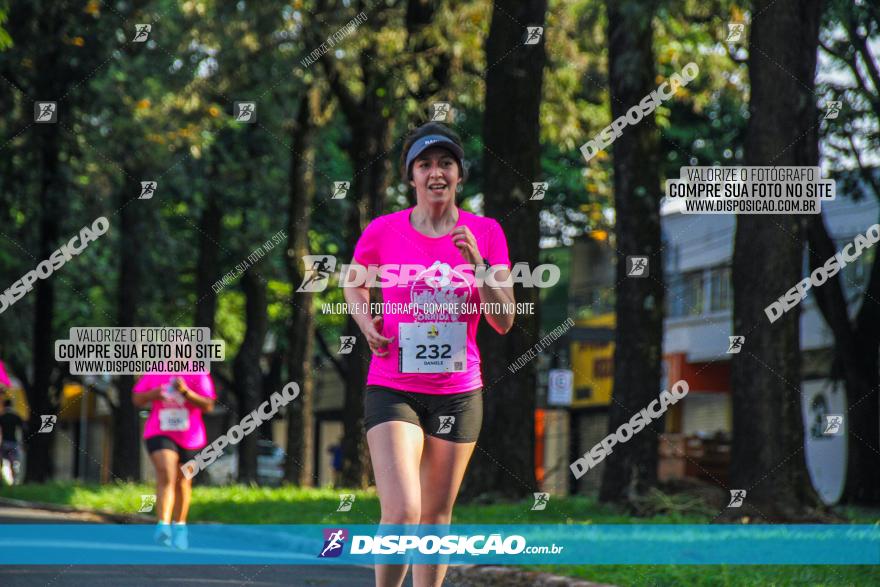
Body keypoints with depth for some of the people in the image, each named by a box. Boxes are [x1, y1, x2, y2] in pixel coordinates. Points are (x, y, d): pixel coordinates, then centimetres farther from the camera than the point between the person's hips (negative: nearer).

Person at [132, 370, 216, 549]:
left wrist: (185, 392, -27)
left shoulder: (198, 374, -5)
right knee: (166, 475, -21)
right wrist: (152, 394, -15)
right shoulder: (155, 372, 2)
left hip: (189, 438, 1)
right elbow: (137, 398, 7)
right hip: (160, 433, -1)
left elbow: (208, 406, -13)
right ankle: (163, 525, -32)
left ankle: (179, 526, 32)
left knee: (183, 482, 13)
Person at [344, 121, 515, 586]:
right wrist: (367, 323, -1)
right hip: (392, 389, -2)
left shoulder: (486, 233, 0)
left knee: (436, 516, 9)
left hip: (458, 393, 2)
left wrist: (477, 264, -16)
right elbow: (353, 281, 17)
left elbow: (504, 321, -2)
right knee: (401, 511, -18)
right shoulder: (383, 231, -3)